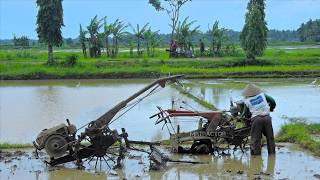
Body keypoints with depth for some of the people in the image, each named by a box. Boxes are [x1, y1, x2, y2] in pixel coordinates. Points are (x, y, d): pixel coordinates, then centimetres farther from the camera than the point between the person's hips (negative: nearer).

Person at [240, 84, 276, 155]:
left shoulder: (247, 100, 7)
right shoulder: (262, 94, 13)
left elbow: (246, 114, 9)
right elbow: (272, 101, 16)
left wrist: (241, 117, 29)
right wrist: (271, 108, 34)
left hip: (256, 119, -2)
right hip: (267, 117, 3)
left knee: (255, 138, 2)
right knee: (270, 137, 13)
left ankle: (256, 153, -1)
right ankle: (272, 152, 18)